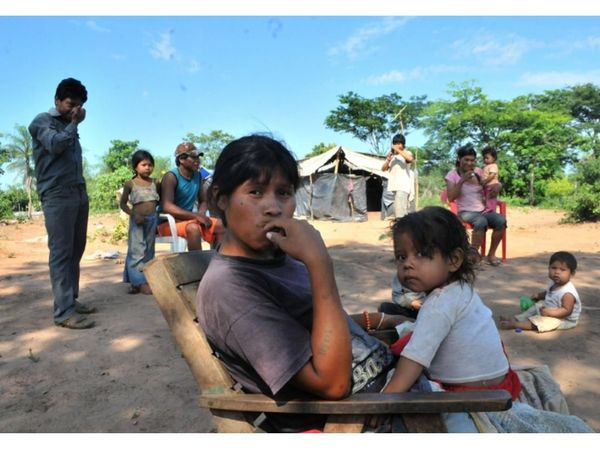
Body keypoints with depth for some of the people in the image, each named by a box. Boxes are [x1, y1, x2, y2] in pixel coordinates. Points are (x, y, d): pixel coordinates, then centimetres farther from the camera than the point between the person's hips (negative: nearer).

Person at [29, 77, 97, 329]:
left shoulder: (69, 126, 24)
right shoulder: (42, 121, 4)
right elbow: (55, 145, -15)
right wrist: (75, 124, -4)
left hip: (79, 192, 7)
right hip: (57, 195, -7)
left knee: (75, 250, 6)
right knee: (61, 251, -11)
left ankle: (71, 300, 13)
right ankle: (63, 312, -11)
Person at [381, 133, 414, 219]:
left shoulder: (407, 153, 0)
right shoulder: (392, 155, 17)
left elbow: (410, 158, -25)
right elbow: (383, 169, 10)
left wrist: (398, 150, -22)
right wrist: (388, 160, -8)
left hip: (403, 186, -7)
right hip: (395, 186, 7)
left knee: (400, 210, -18)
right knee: (403, 211, 14)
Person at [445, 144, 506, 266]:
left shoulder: (478, 171, 10)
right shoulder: (452, 175, -2)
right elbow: (451, 198, -12)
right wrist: (462, 180, -19)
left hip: (483, 210, 5)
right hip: (465, 212, -4)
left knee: (501, 220, -25)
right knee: (481, 221, -37)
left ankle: (491, 255, -11)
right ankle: (473, 253, -20)